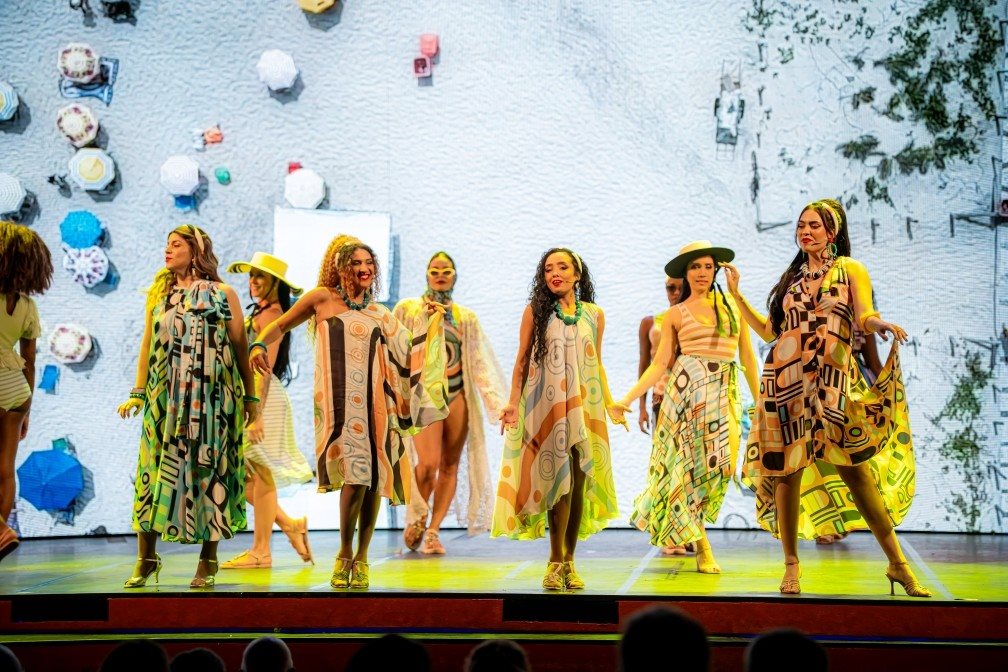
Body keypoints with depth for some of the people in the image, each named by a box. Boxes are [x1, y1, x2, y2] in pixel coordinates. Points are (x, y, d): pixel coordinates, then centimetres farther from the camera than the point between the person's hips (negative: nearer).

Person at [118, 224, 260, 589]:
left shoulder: (222, 295, 3)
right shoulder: (159, 295, 14)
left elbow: (240, 348, 3)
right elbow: (148, 345, 13)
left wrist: (250, 397, 2)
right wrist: (138, 393, 6)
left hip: (211, 398, -3)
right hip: (164, 398, 3)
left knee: (209, 472, -1)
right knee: (155, 471, 0)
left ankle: (208, 561, 8)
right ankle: (146, 558, 8)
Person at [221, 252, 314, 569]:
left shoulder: (271, 314, -10)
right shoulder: (261, 313, 17)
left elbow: (266, 368, -17)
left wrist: (256, 413, -21)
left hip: (262, 399, -10)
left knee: (260, 474, -3)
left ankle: (261, 551, 3)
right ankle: (289, 524, 19)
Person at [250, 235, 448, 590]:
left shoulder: (380, 315, 17)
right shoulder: (323, 299, 8)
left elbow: (410, 352, 17)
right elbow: (281, 325, 13)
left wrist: (432, 322, 12)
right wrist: (260, 344, -5)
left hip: (374, 403, 4)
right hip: (338, 404, -4)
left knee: (373, 479, 0)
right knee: (355, 474, -18)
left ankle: (361, 557, 14)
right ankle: (345, 554, 0)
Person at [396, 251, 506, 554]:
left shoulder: (466, 317, 12)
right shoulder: (407, 309, 6)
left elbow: (481, 361, 8)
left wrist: (498, 402, 0)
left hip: (458, 395, 3)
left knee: (450, 464, 2)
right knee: (428, 462, -16)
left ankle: (433, 531, 10)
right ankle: (416, 518, 10)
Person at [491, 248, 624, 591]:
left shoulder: (594, 315, 9)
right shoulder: (535, 312, 2)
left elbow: (597, 364, 15)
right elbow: (522, 360, 3)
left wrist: (609, 403, 8)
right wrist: (513, 402, -5)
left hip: (584, 406, 3)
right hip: (546, 408, -3)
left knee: (580, 482, 1)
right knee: (559, 479, -9)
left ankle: (569, 559, 11)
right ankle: (556, 560, 0)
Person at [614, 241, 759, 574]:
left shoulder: (732, 305, 11)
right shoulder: (676, 314, 5)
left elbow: (747, 356, 12)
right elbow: (659, 364, 2)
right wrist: (628, 397, -7)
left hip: (726, 393, 2)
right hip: (688, 389, -2)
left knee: (716, 466, -6)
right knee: (692, 464, -1)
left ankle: (680, 532, 14)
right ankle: (703, 551, 8)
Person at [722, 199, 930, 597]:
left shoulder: (850, 269, 6)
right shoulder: (791, 276, 18)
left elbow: (865, 317, -7)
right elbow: (770, 330, 18)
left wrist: (880, 324, -30)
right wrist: (736, 294, 18)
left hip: (832, 382, -3)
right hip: (786, 380, 3)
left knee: (856, 471, -7)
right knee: (787, 470, 0)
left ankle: (898, 564, -2)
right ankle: (791, 564, 9)